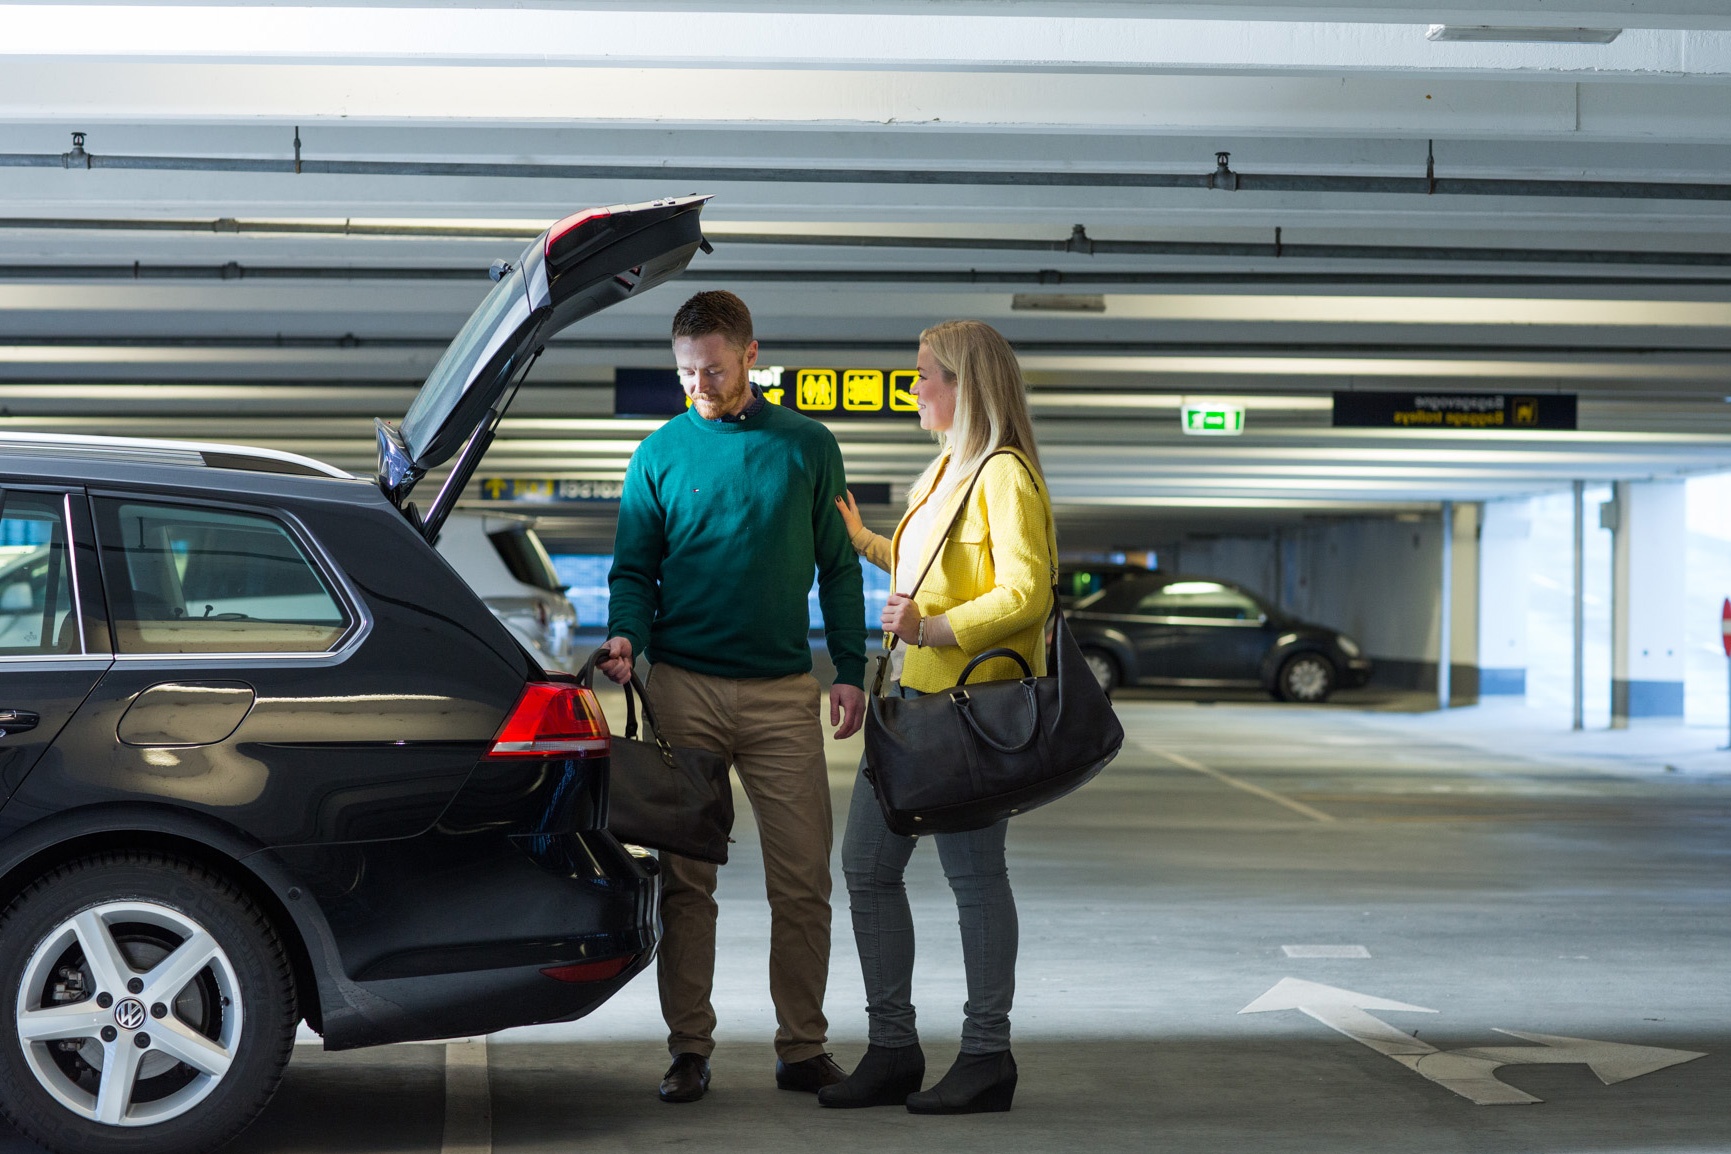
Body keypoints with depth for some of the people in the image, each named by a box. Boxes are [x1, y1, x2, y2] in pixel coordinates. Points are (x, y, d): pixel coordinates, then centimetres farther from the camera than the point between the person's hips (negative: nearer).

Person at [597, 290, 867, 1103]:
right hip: (684, 689, 0)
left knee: (803, 879, -1)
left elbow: (838, 568, 10)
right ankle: (689, 1050, 9)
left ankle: (803, 1047, 9)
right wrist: (626, 634, -12)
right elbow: (634, 568, 8)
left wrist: (850, 670, 2)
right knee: (685, 878, 1)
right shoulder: (659, 454, 7)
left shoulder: (808, 448, 8)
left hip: (782, 692, 0)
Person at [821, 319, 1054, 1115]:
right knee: (866, 866, 9)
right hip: (912, 695, 10)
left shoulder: (1005, 477, -12)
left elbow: (1025, 594, -22)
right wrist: (862, 541, 36)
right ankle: (892, 1050, 17)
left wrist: (935, 629, -31)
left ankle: (987, 1057, 7)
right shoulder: (946, 471, 17)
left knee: (973, 874, -3)